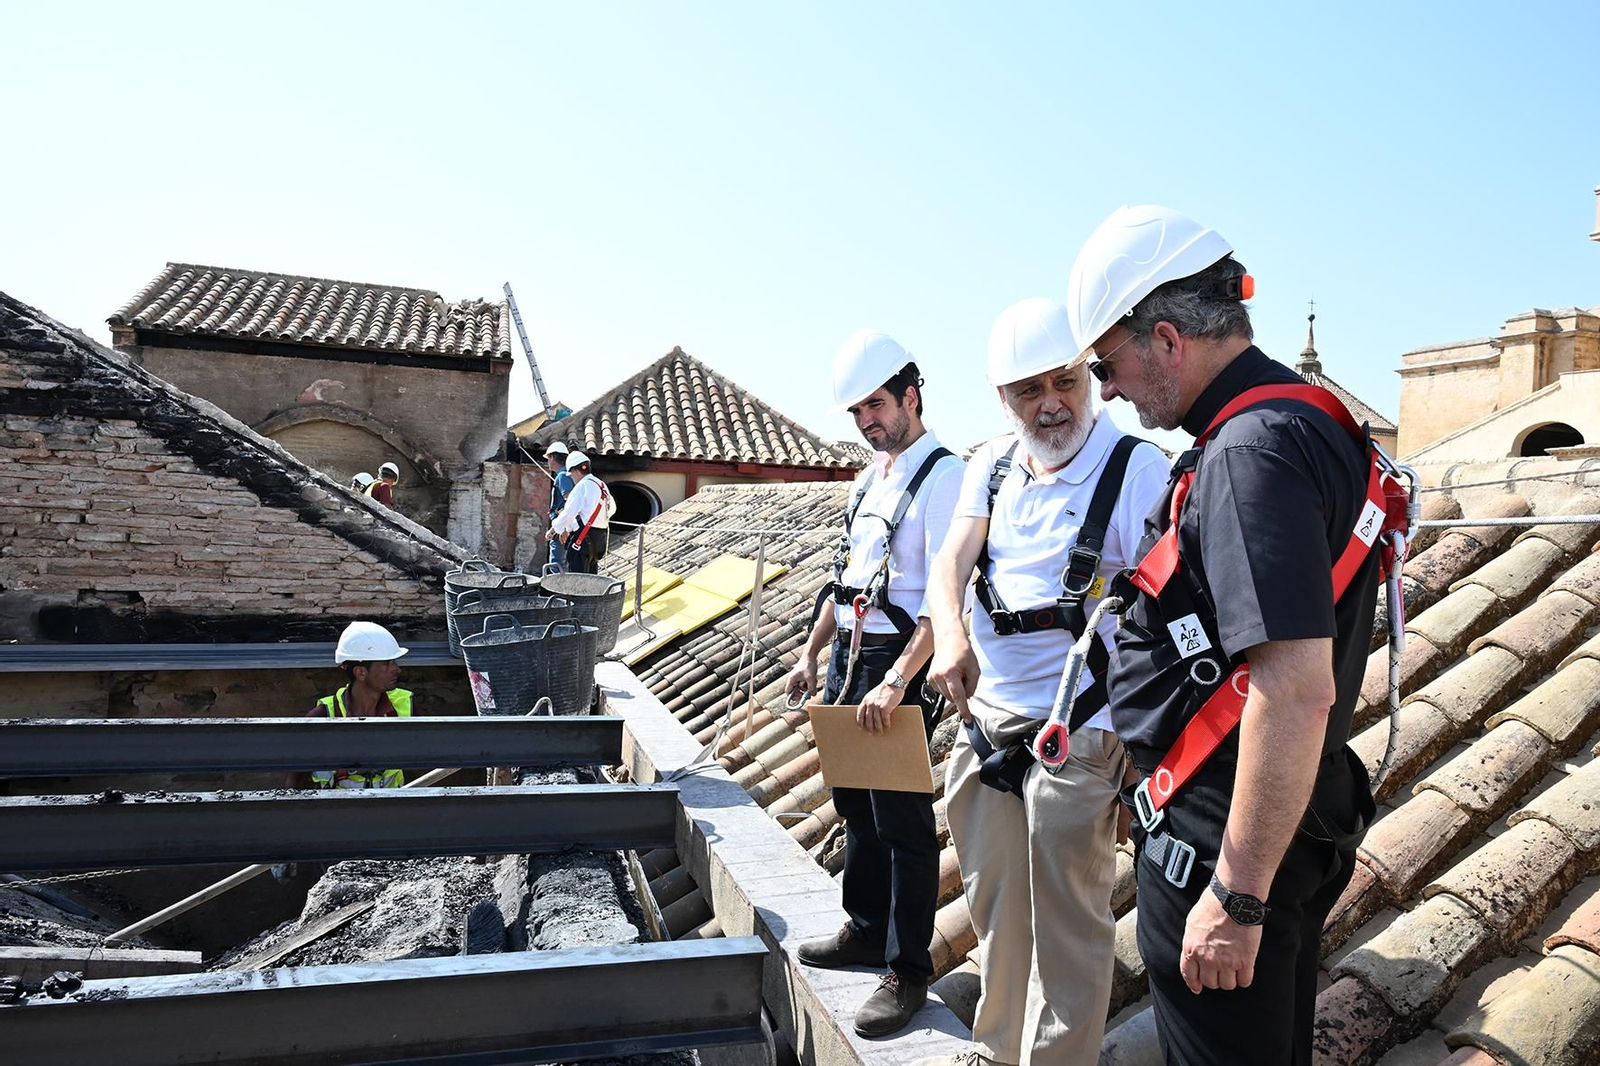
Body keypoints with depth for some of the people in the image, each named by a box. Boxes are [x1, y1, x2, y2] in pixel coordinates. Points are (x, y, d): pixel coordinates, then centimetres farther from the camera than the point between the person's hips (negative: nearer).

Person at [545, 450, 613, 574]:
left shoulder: (582, 486, -12)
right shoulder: (601, 485, 14)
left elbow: (568, 513, -14)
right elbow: (612, 508, 28)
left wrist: (553, 530, -2)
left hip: (584, 537, -9)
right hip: (601, 537, 9)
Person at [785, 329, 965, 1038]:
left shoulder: (943, 476, -14)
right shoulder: (870, 477, 14)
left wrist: (895, 684, -26)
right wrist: (811, 653, 17)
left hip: (900, 661, -9)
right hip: (848, 657, 9)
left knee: (902, 820, 0)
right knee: (853, 801, 18)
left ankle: (907, 972, 13)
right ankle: (866, 930, 35)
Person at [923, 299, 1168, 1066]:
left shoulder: (1138, 470, -12)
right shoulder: (992, 465, 7)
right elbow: (950, 561, -1)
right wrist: (949, 637, -22)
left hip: (1077, 733, -6)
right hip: (985, 716, 6)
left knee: (1064, 924, 5)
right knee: (994, 907, 20)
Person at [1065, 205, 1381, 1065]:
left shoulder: (1251, 455, -24)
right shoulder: (1304, 422, 9)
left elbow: (1297, 690, -30)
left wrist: (1237, 897, -25)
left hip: (1232, 839, -10)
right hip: (1299, 829, 10)